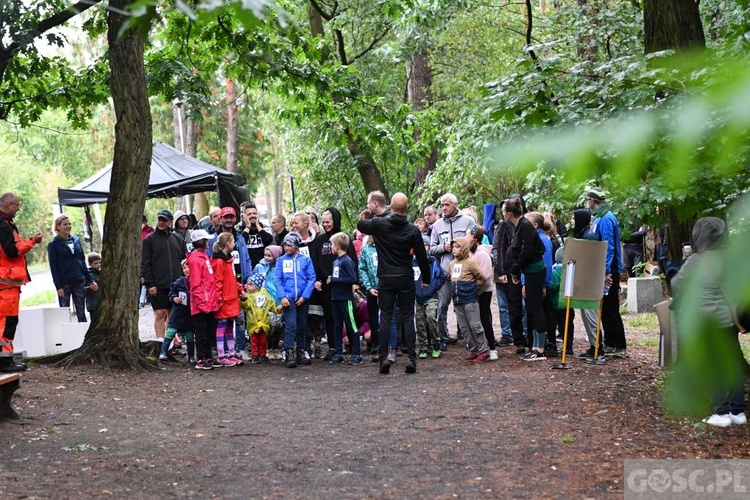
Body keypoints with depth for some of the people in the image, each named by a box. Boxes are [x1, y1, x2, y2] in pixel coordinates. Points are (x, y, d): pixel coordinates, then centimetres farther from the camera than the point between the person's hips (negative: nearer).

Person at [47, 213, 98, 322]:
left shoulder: (76, 240, 12)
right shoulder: (54, 245, -1)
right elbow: (53, 267, -5)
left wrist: (90, 280, 9)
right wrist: (58, 286, -12)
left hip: (79, 282, 4)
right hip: (64, 283, -4)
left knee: (81, 313, 4)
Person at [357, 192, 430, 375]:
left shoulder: (379, 224, -5)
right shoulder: (412, 230, -5)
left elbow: (360, 225, 15)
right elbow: (422, 257, 0)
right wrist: (426, 279, 11)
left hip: (385, 279, 0)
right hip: (406, 279, 0)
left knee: (385, 317, 4)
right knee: (408, 318, 5)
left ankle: (383, 357, -2)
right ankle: (411, 358, 1)